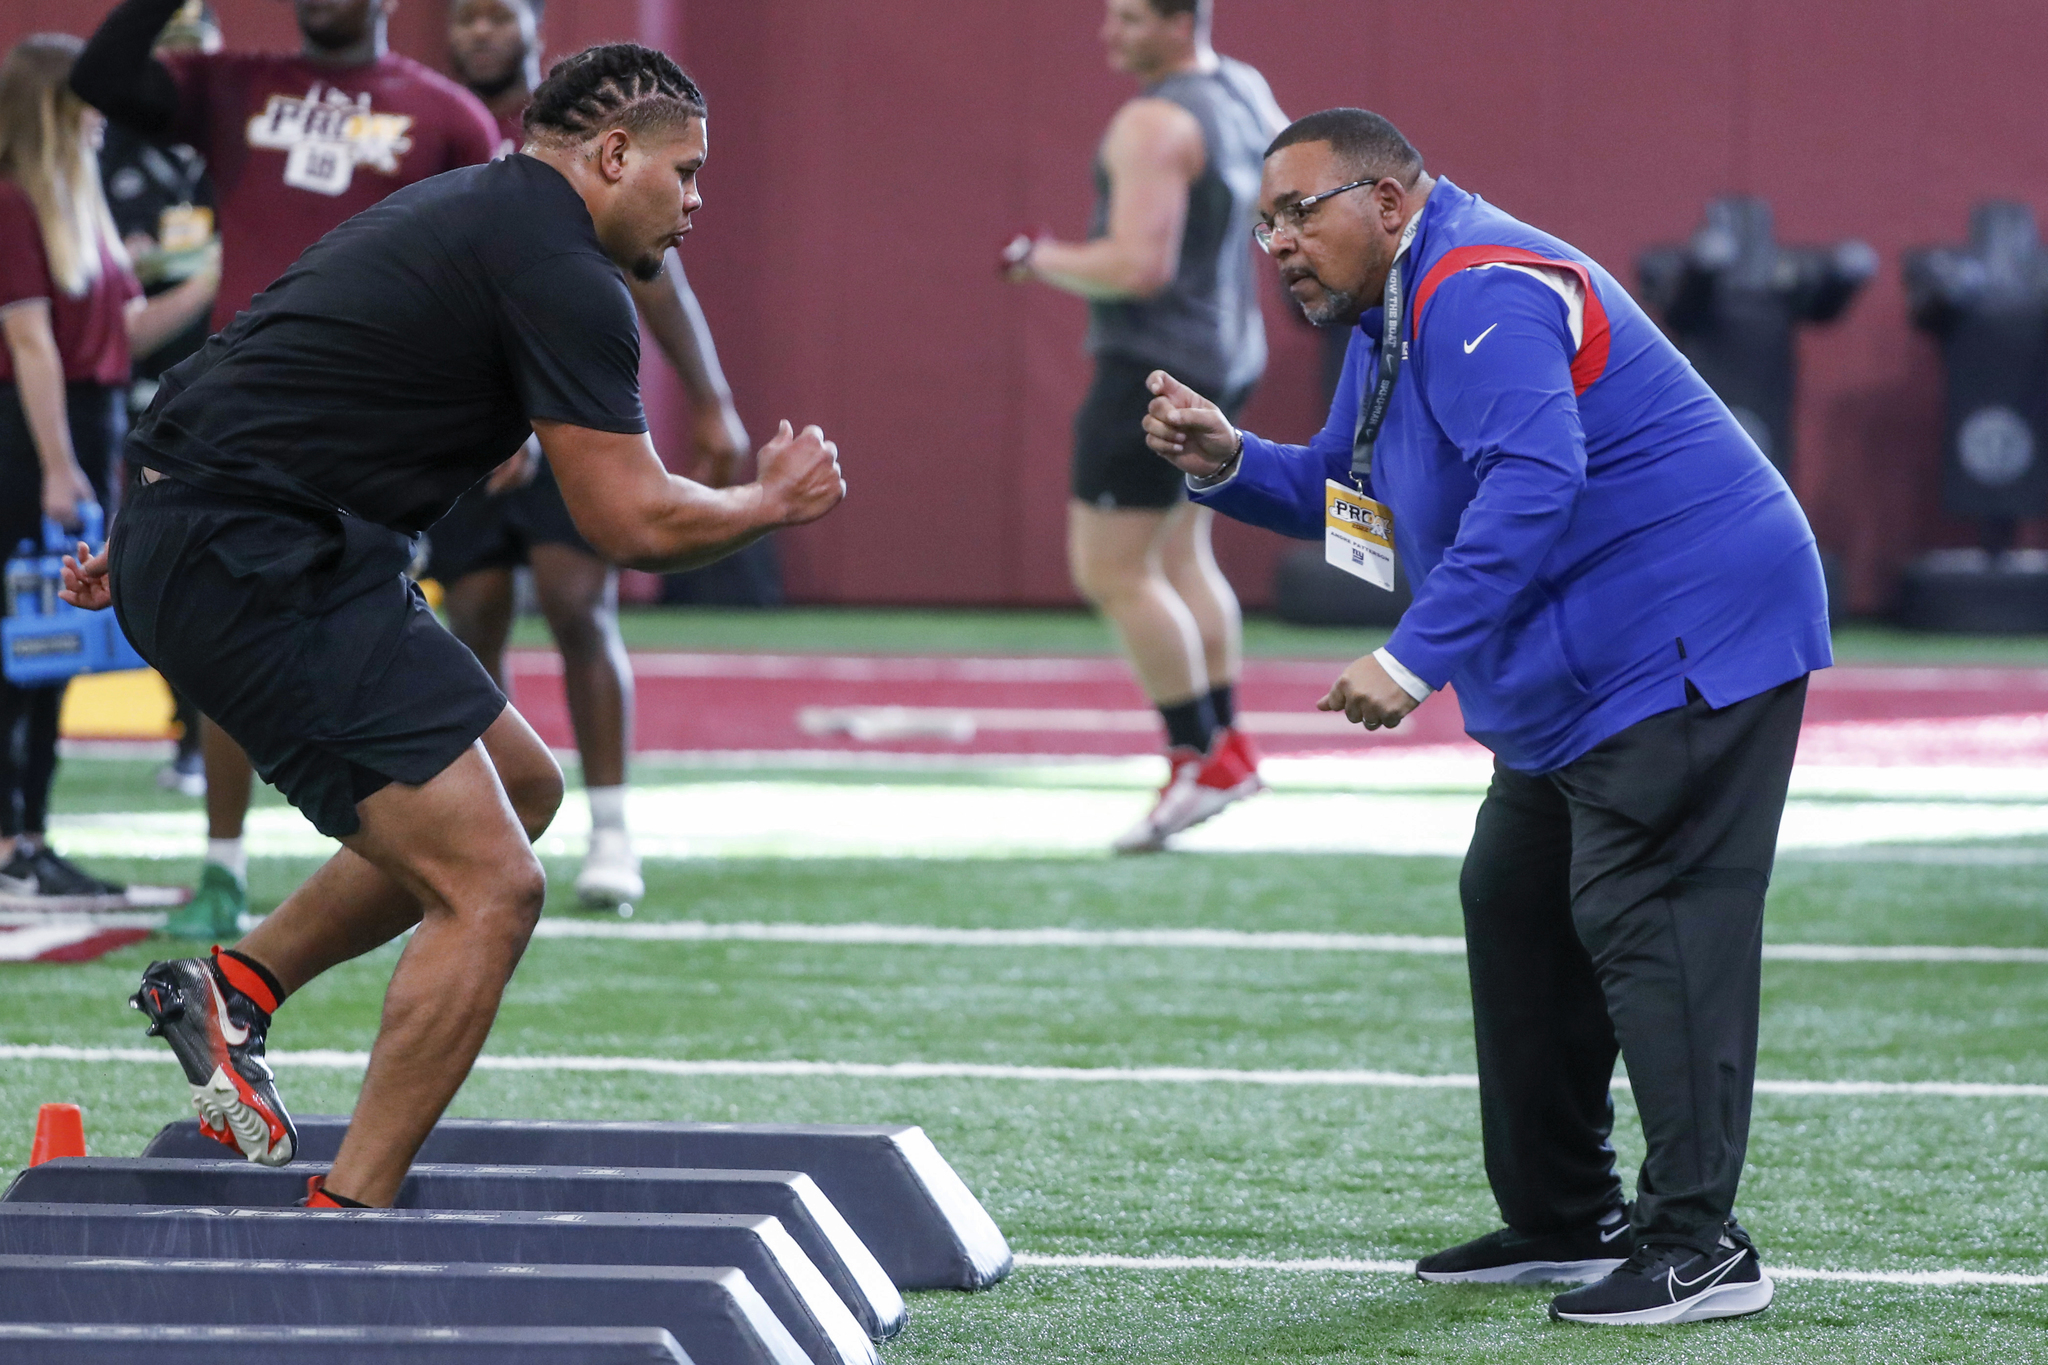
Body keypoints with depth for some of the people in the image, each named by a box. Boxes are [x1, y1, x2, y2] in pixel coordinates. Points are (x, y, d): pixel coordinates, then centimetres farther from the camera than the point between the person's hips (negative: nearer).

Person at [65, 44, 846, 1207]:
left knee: (523, 784, 19)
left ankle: (237, 987, 17)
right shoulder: (562, 274, -11)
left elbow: (289, 388, 29)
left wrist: (170, 537, 35)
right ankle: (345, 1222, -13)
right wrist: (775, 501, 6)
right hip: (265, 575, -10)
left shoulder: (460, 217, 21)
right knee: (492, 887, -12)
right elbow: (633, 521, -13)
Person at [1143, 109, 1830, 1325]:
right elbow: (1349, 493, 23)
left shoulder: (1479, 292, -19)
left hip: (1690, 646, -12)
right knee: (1518, 911, 16)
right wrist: (1228, 463, 3)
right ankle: (1564, 1221, 24)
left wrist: (1419, 657, -33)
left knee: (1644, 921, -16)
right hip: (1582, 678, 12)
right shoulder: (1394, 316, 17)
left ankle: (1698, 1245, -18)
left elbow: (1529, 484, -31)